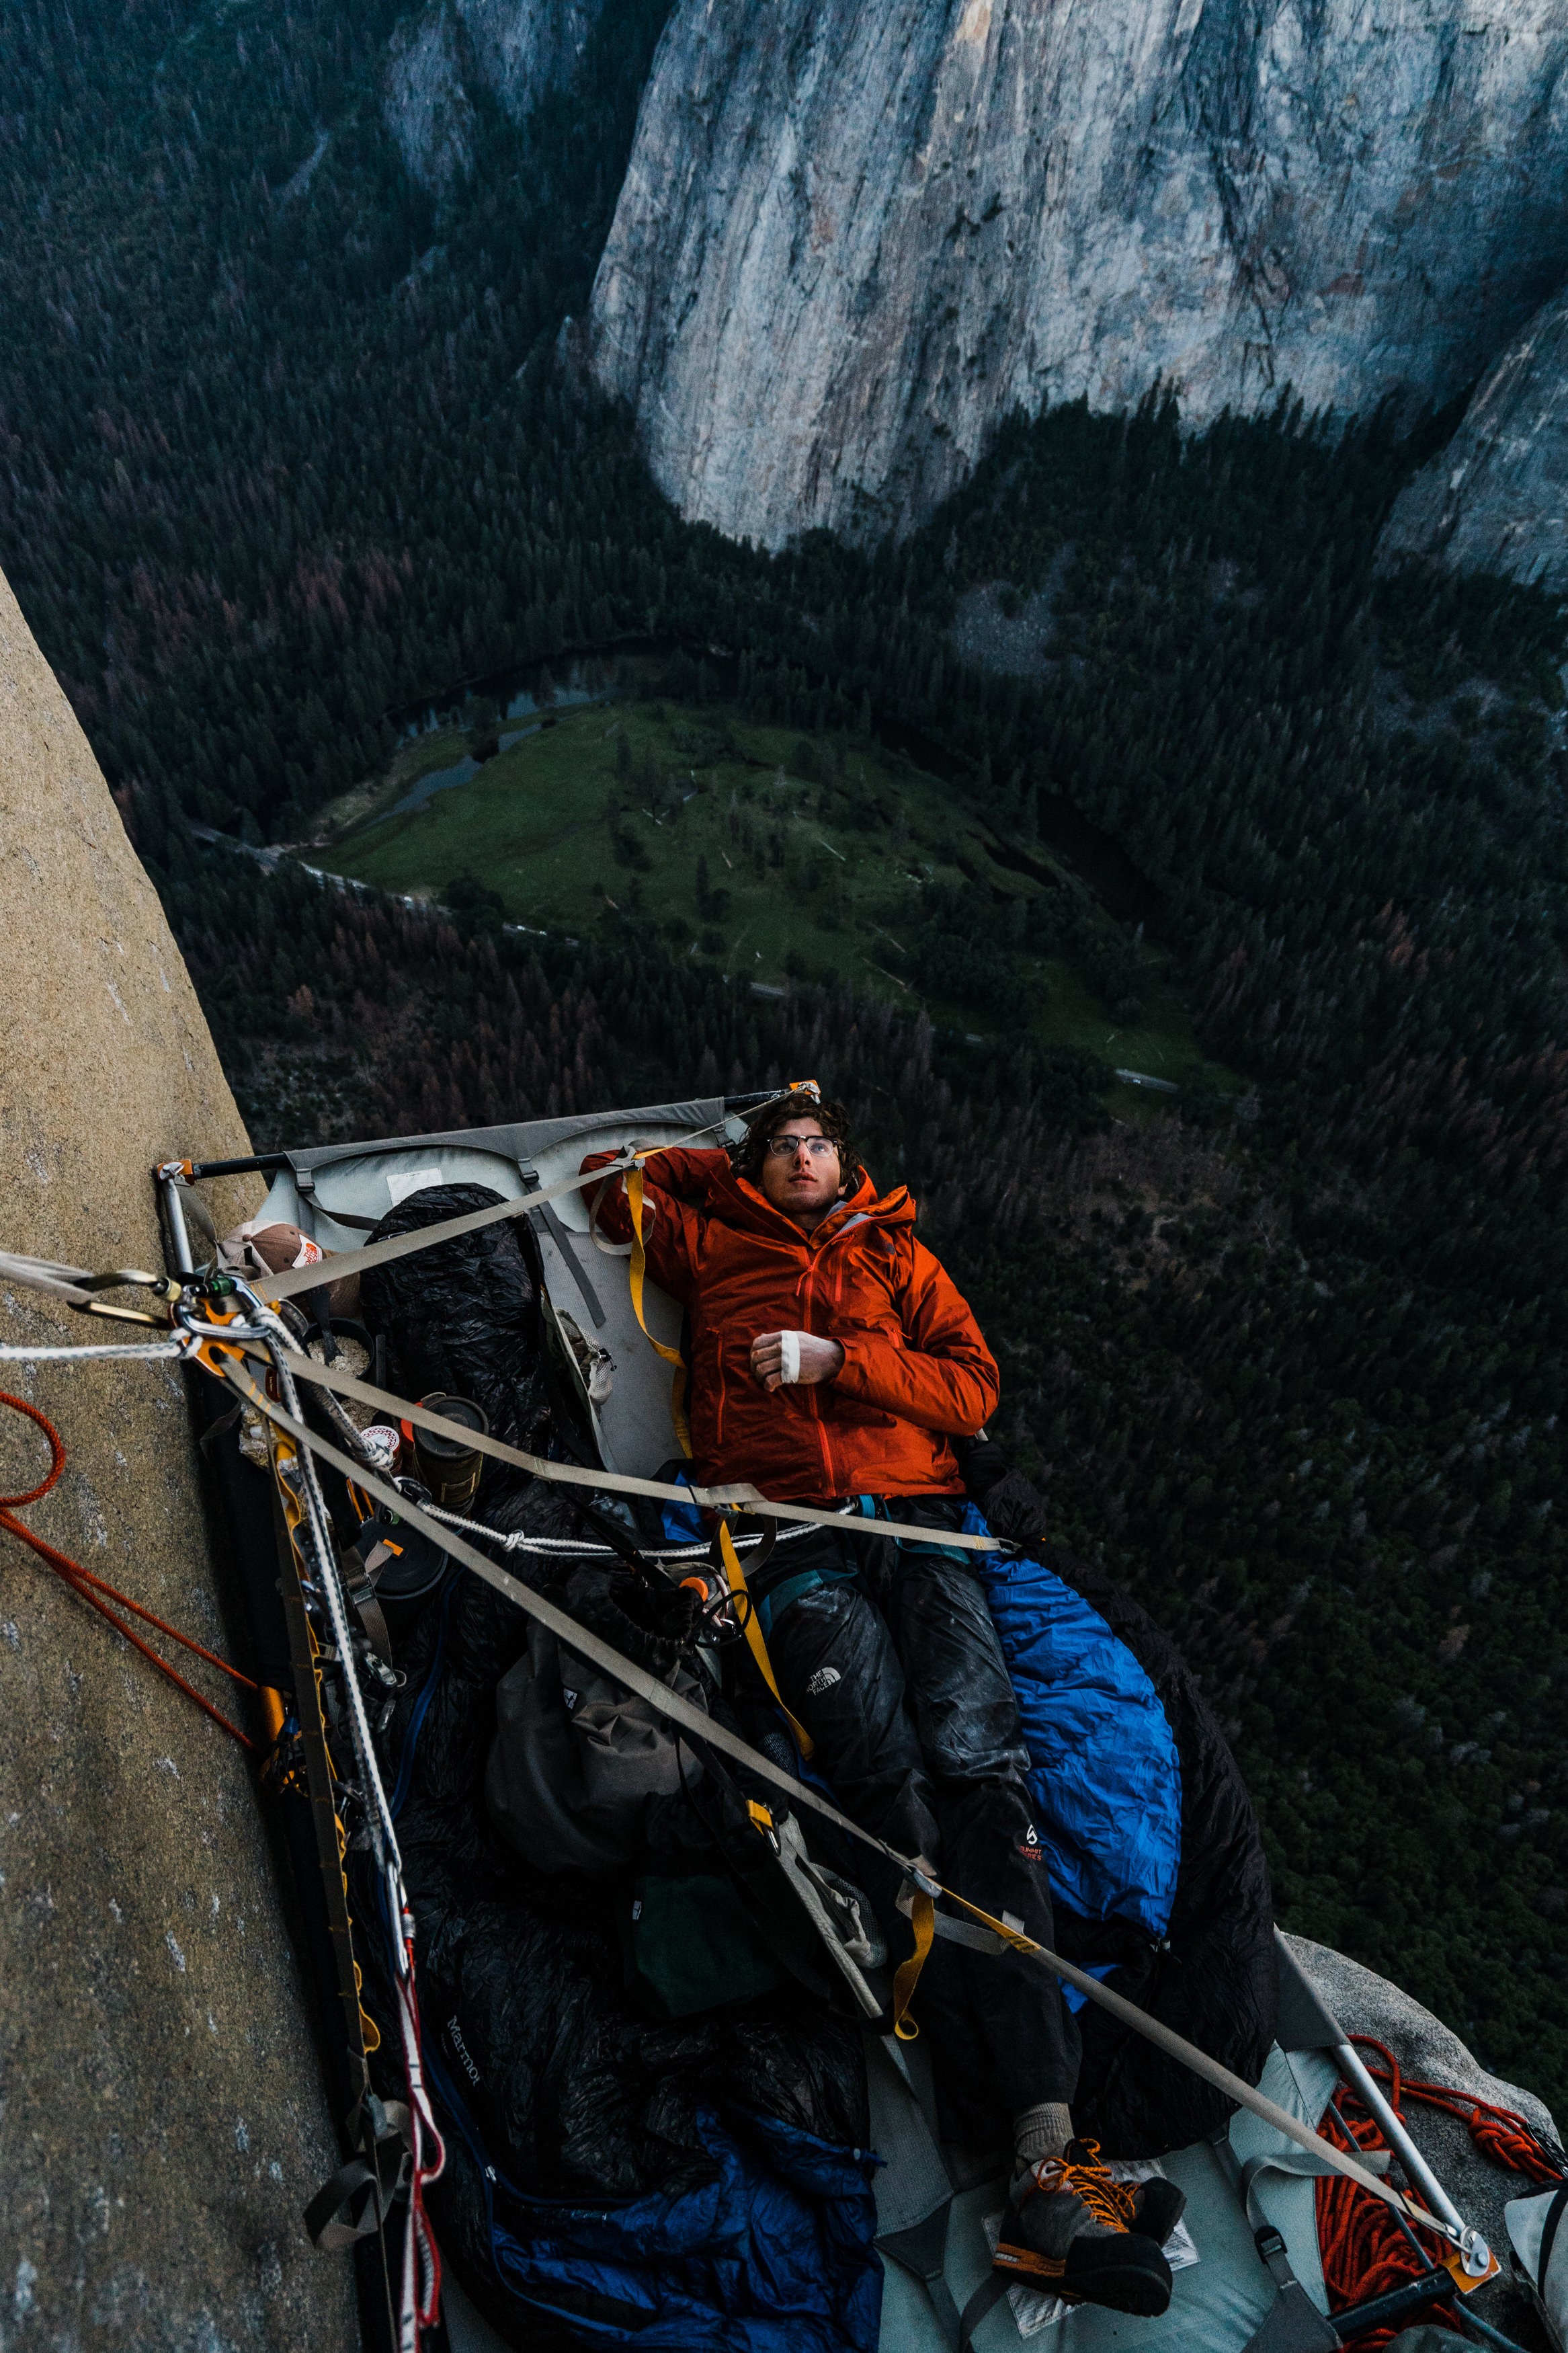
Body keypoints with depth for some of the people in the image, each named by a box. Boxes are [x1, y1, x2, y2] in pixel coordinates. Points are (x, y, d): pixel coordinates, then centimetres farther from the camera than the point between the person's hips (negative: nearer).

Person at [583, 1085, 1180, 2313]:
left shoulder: (899, 1257, 26)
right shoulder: (713, 1246, 26)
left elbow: (973, 1385, 13)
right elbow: (613, 1183, 37)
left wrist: (834, 1357, 0)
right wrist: (723, 1164, 32)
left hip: (921, 1529, 2)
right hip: (796, 1546, -1)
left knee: (978, 1762, -22)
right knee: (891, 1781, -23)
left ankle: (1045, 2140, -29)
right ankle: (1034, 2148, -30)